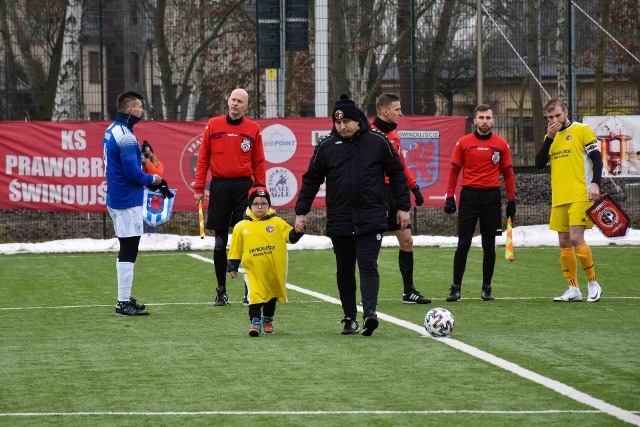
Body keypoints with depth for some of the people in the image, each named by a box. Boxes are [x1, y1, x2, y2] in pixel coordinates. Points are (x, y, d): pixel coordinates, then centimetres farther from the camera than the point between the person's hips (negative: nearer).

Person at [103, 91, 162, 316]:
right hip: (128, 202, -10)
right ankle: (124, 303, -7)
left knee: (126, 251, 16)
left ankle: (125, 299, 21)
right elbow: (133, 172, -20)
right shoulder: (125, 136, -18)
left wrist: (139, 159, 11)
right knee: (128, 252, -7)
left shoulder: (111, 131, 12)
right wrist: (152, 179, -4)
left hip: (115, 199, 10)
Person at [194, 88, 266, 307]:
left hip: (244, 187, -1)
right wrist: (199, 187, 1)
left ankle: (250, 290, 1)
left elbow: (259, 163, 6)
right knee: (220, 242, 6)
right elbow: (203, 158, 6)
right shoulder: (213, 125, 5)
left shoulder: (253, 129, 5)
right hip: (219, 187, 1)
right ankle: (221, 291, 13)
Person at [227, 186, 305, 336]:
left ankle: (268, 320, 35)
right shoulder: (241, 227, 1)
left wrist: (298, 232, -26)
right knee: (255, 295, -18)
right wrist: (233, 267, 5)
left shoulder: (277, 223, 0)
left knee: (272, 295, 16)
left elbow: (290, 236, -5)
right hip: (253, 270, -2)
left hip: (274, 270, 2)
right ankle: (255, 322, -17)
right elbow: (235, 250, 6)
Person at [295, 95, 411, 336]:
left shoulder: (377, 142, 0)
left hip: (371, 218, -3)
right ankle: (350, 318, 16)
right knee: (344, 271, 8)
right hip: (339, 221, 3)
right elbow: (311, 180, 11)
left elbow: (397, 174, 8)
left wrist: (403, 207, 6)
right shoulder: (326, 146, 3)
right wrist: (301, 212, 8)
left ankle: (370, 312, -25)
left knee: (368, 265, -14)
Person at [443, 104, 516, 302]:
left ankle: (487, 288, 13)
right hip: (469, 195, -1)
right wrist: (450, 197, -3)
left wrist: (511, 200, 3)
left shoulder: (501, 144, 5)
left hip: (492, 197, 1)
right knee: (463, 245, -3)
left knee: (489, 246, 5)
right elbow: (454, 170, 4)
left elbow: (508, 173, 8)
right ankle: (456, 288, 1)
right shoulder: (463, 143, 3)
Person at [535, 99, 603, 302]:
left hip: (580, 196, -6)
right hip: (559, 199, 6)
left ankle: (593, 284, -1)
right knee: (564, 244, 5)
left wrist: (595, 184, -16)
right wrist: (549, 139, -4)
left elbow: (596, 158, -4)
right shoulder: (550, 137, 16)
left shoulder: (581, 130, -1)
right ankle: (573, 289, 11)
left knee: (576, 239, -15)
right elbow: (539, 163, 6)